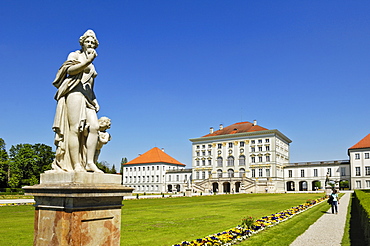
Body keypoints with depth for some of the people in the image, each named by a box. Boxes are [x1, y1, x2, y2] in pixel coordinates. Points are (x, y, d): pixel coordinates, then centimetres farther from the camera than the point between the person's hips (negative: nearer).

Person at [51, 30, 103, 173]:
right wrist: (88, 60, -12)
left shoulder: (92, 66, 32)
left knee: (94, 126, -13)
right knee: (75, 128, -15)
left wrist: (95, 101, 20)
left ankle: (89, 162, -17)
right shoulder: (75, 55, 14)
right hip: (75, 92, -7)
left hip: (88, 96, 7)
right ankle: (76, 165, -21)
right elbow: (70, 70, -7)